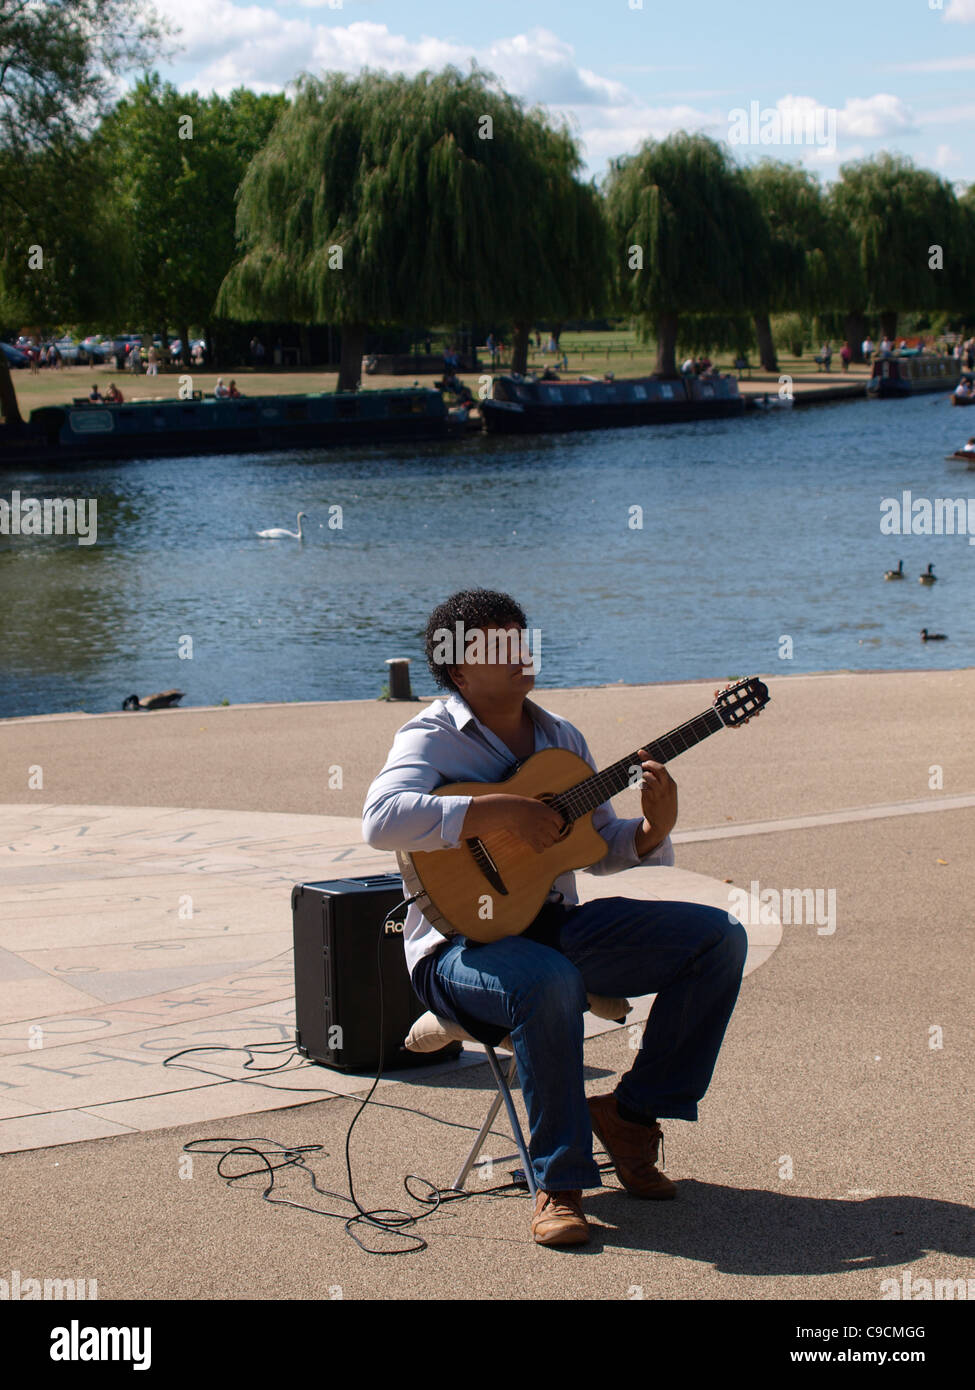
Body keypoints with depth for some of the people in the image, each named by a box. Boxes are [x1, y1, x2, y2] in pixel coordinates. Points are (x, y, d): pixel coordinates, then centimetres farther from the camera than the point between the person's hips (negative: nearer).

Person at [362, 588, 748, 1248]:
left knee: (720, 937, -5)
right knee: (549, 984, -41)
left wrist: (653, 829, -6)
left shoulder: (559, 736, 13)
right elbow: (382, 818, -29)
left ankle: (632, 1112, 4)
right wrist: (505, 810, -30)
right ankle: (559, 1184, -24)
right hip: (464, 942, -7)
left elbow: (601, 847, 17)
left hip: (559, 925, 7)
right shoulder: (434, 736, -8)